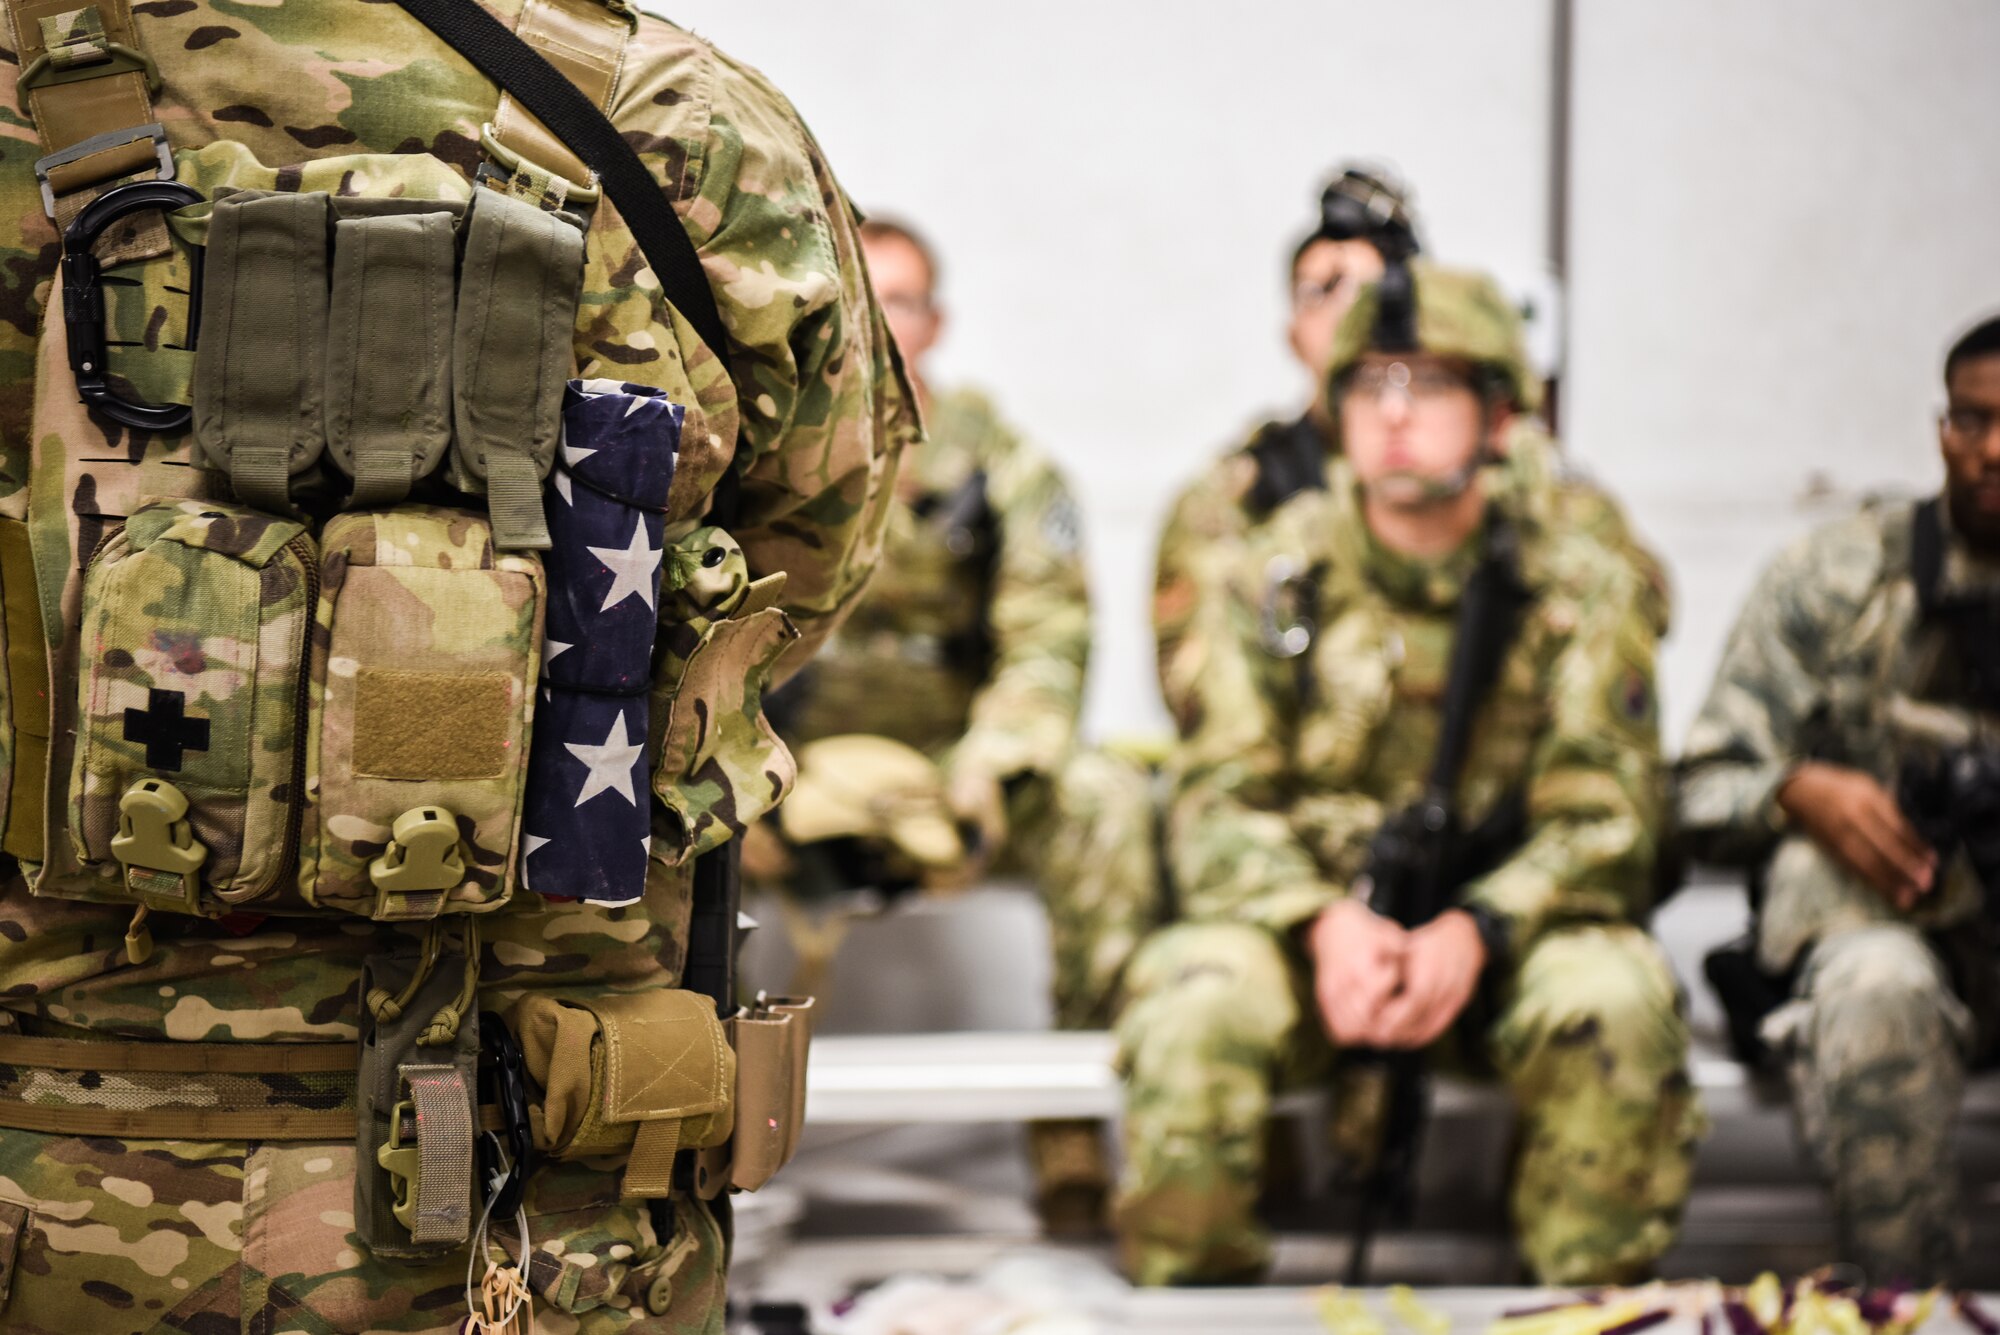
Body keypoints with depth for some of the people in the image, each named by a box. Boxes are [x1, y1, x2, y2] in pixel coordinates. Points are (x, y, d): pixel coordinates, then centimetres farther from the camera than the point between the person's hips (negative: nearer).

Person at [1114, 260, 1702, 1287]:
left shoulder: (1576, 593, 0)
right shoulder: (1273, 578, 2)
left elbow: (1600, 822, -6)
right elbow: (1219, 804, -3)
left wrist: (1475, 932, -25)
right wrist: (1325, 923, -24)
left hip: (1503, 943, 0)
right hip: (1308, 926, 0)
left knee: (1613, 997, -32)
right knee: (1193, 997, -31)